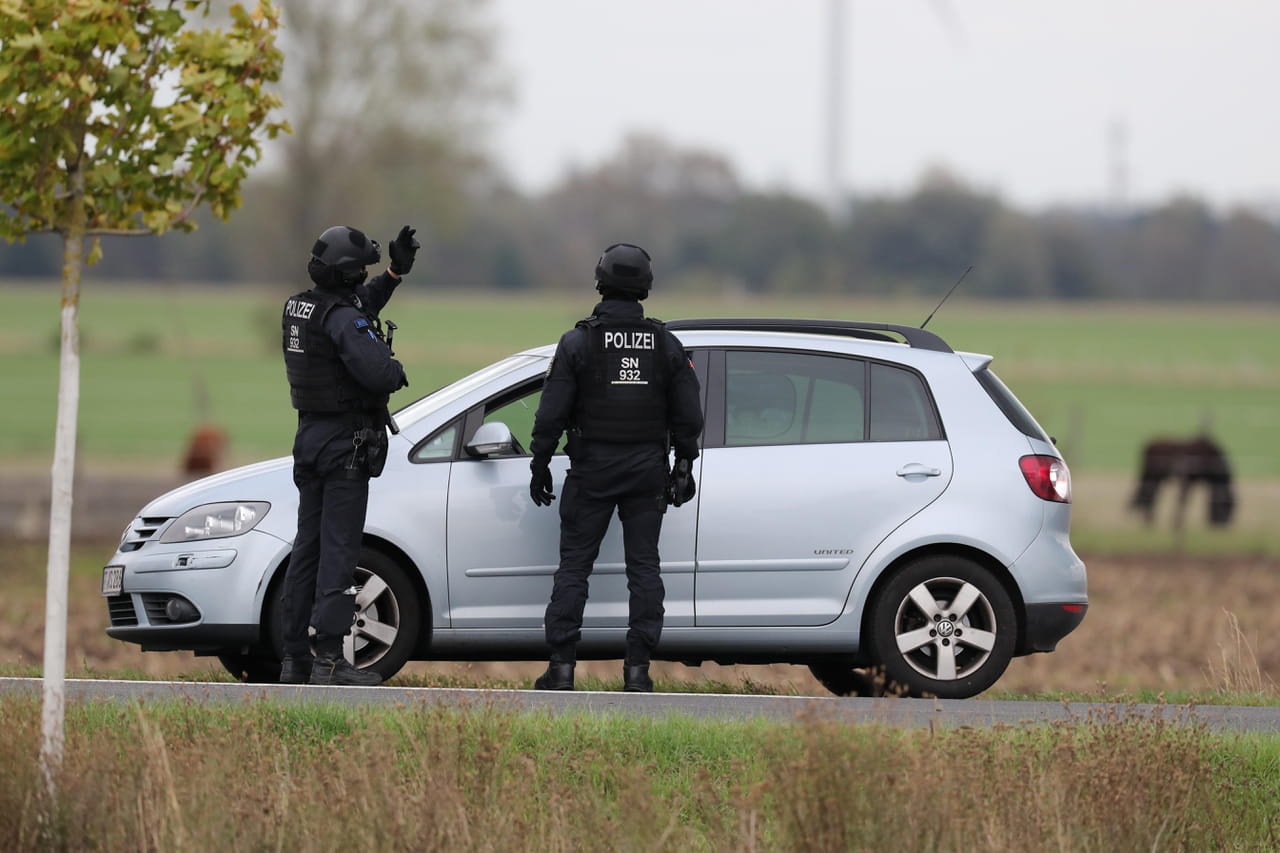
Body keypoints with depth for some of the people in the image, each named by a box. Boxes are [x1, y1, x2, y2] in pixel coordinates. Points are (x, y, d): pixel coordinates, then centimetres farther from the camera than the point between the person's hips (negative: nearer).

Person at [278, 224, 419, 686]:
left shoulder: (298, 307, 8)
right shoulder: (342, 317, -20)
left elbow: (363, 301, 24)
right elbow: (375, 371, -32)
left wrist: (396, 271, 15)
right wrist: (397, 371, -10)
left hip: (309, 437, 9)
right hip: (346, 443, -9)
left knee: (307, 546, 12)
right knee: (338, 549, -8)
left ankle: (294, 657, 14)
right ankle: (329, 659, -11)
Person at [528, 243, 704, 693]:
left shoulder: (579, 342, -8)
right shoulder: (666, 344, 1)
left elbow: (551, 414, -7)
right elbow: (689, 416, 5)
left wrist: (540, 466, 2)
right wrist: (684, 466, 15)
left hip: (592, 470, -2)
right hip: (647, 470, 2)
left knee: (574, 566, 2)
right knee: (643, 567, 6)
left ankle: (562, 668, -2)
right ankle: (637, 669, 2)